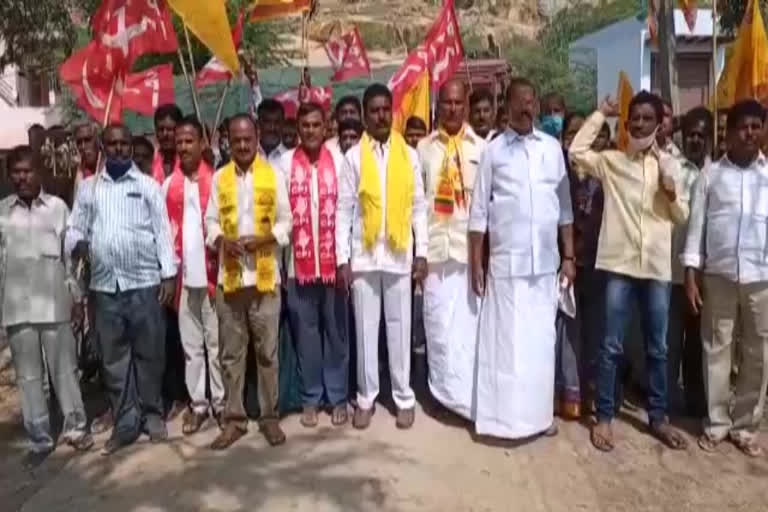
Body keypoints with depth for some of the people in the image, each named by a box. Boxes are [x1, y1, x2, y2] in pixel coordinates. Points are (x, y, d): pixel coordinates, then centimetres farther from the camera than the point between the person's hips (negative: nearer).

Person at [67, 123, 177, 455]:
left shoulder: (148, 185, 4)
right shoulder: (88, 187, 11)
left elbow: (162, 231, 1)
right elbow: (76, 227, 9)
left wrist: (168, 274, -6)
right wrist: (77, 244, -14)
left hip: (144, 282, -2)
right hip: (104, 286, 2)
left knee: (149, 353, 6)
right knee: (113, 358, 7)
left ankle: (152, 414, 21)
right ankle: (125, 423, 17)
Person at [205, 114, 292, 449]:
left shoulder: (274, 176, 4)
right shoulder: (219, 178, 9)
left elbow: (285, 221, 2)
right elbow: (211, 221, 7)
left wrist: (262, 239, -15)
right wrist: (222, 241, -13)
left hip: (265, 276, -2)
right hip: (229, 277, 2)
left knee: (267, 351, 5)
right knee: (231, 352, 7)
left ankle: (270, 416, 17)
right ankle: (233, 418, 17)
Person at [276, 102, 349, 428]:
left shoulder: (338, 160, 1)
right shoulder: (285, 163, 1)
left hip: (333, 260, 0)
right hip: (298, 262, 0)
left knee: (336, 330, 9)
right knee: (305, 332, 9)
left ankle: (338, 397, 22)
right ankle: (310, 398, 23)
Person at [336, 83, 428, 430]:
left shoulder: (409, 155, 5)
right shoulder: (353, 157, 2)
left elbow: (419, 207, 5)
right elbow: (344, 211, 0)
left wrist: (422, 252, 0)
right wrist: (342, 259, -5)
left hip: (399, 255, 0)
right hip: (364, 256, 0)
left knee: (400, 328, 7)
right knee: (366, 329, 7)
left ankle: (404, 398, 19)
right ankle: (366, 398, 19)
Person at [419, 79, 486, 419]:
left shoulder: (481, 148, 5)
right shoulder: (424, 148, 8)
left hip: (472, 246, -1)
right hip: (436, 247, 1)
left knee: (470, 322, 2)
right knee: (440, 323, 3)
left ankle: (472, 395, 12)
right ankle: (448, 392, 16)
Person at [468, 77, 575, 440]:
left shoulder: (552, 148, 7)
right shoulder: (493, 151, -1)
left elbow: (564, 206, 10)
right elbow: (479, 211, -1)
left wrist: (569, 256, 7)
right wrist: (475, 263, -3)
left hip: (545, 261, 3)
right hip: (506, 261, -3)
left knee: (541, 339, 9)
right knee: (505, 340, 1)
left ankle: (539, 413, 21)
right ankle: (506, 416, 10)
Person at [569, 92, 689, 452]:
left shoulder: (669, 164, 10)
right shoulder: (611, 161, 6)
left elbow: (681, 217, 11)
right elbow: (576, 152, -8)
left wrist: (671, 193, -10)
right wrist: (601, 115, -1)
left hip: (657, 266, 2)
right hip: (618, 264, -2)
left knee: (657, 347, 11)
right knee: (611, 346, 2)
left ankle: (658, 416, 25)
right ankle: (604, 416, 14)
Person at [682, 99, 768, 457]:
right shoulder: (710, 174, 5)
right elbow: (696, 224, 2)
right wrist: (690, 273, -4)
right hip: (718, 275, -1)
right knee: (716, 349, 5)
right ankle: (716, 422, 18)